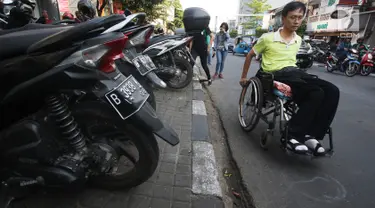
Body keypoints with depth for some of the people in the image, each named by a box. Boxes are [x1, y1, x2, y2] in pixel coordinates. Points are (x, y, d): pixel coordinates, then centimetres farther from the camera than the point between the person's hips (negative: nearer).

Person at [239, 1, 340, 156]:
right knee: (316, 94, -30)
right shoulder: (268, 38, -1)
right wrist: (244, 77, 13)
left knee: (332, 91, -19)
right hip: (276, 75, -6)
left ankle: (310, 135, -15)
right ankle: (292, 136, -23)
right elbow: (250, 55, 9)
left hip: (295, 72, 7)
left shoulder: (298, 40, 17)